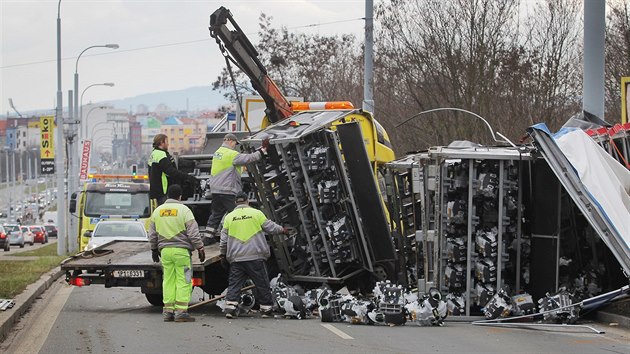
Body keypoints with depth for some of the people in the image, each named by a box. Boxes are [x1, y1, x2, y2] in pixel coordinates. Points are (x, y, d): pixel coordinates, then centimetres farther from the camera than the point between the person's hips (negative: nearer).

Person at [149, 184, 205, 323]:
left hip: (165, 250, 5)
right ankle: (181, 311, -8)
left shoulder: (157, 211, 11)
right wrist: (200, 248, -2)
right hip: (181, 250, -5)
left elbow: (152, 234, 17)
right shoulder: (184, 210, -5)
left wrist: (154, 249, 27)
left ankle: (168, 311, 9)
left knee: (168, 280, 10)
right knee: (183, 281, -3)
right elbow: (193, 233, -8)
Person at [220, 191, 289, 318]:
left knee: (234, 283, 3)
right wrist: (282, 230, 26)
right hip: (255, 257, -1)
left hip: (236, 258, 2)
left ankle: (230, 308, -10)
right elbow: (270, 227, 7)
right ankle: (266, 309, 13)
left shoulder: (229, 217, 6)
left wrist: (223, 254, 20)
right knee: (262, 284, 8)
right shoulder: (256, 213, 0)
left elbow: (223, 239, 9)